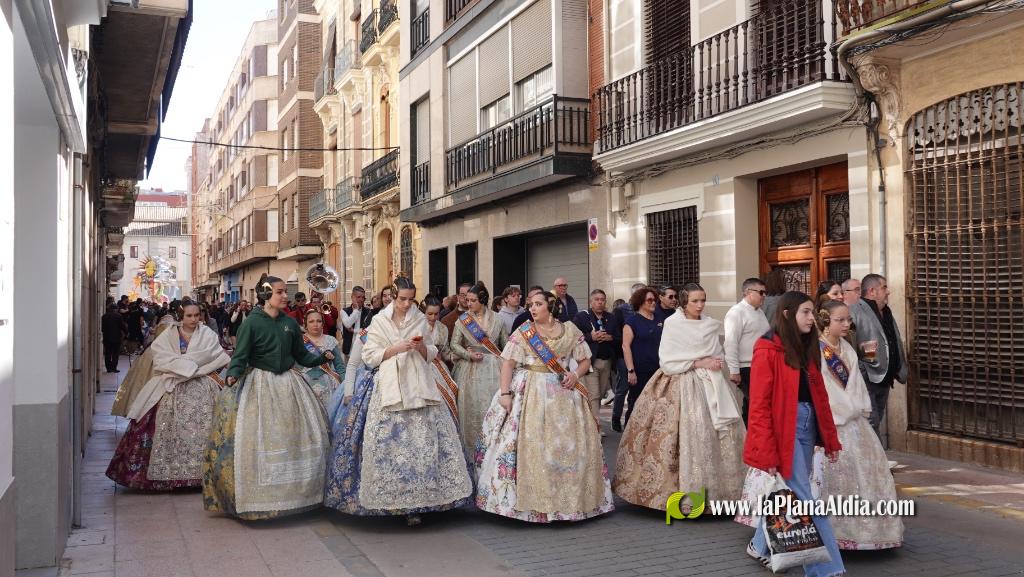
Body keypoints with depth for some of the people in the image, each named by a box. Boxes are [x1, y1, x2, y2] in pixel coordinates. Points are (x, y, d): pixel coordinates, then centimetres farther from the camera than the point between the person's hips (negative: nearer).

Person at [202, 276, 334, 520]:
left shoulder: (290, 323, 6)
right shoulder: (251, 322, -7)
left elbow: (301, 355, 12)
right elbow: (240, 355, -11)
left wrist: (321, 358, -3)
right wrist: (233, 375, -29)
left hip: (288, 384, 5)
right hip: (259, 384, -5)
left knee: (297, 437, 6)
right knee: (256, 439, -6)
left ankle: (295, 492, 20)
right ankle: (257, 496, 7)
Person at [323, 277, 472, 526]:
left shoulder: (420, 319, 11)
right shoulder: (379, 321, 4)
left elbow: (431, 355, 15)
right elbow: (369, 356, 1)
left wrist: (421, 347, -6)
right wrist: (396, 348, -10)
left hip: (418, 386, 2)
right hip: (389, 386, -2)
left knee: (423, 440, -5)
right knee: (389, 443, -7)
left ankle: (414, 501, 2)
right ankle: (390, 498, 3)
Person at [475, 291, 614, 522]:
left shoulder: (570, 331, 6)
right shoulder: (523, 331, 2)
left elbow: (585, 360, 12)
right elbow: (508, 362, -4)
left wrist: (575, 374, -9)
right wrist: (505, 393, -13)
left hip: (562, 393, 2)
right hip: (529, 392, -2)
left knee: (567, 446, 5)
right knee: (528, 444, -6)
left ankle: (567, 500, 18)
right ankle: (528, 500, 4)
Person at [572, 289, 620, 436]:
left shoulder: (611, 318, 14)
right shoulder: (581, 317, -1)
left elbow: (620, 340, 12)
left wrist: (610, 338, -8)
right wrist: (591, 337, -18)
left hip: (607, 362, 5)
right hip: (590, 361, -5)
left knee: (600, 395, 9)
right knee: (593, 395, -9)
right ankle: (596, 426, -9)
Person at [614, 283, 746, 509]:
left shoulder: (711, 325, 9)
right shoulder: (672, 324, -7)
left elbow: (720, 357, 15)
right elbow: (667, 362, -10)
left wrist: (715, 364, -8)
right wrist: (699, 363, -14)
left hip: (710, 385, 5)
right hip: (680, 386, -5)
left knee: (718, 437, 1)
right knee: (683, 437, -10)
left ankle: (714, 489, 10)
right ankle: (681, 492, -2)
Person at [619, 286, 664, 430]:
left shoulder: (659, 320, 13)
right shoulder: (632, 320, -4)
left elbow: (665, 342, 21)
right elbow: (625, 346, -10)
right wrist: (630, 370, -16)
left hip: (657, 370, 5)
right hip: (639, 372, -5)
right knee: (636, 405, 1)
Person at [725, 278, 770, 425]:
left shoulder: (760, 312, 15)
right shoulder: (736, 312, -12)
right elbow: (730, 343, -18)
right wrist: (734, 371, -20)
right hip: (746, 369, -8)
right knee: (750, 405, -3)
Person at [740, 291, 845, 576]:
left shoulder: (806, 348, 12)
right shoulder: (768, 351, -12)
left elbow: (819, 396, 14)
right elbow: (759, 405, -13)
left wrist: (830, 438, 10)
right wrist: (767, 453, -15)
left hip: (807, 428, 8)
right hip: (783, 430, -8)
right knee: (805, 500, -4)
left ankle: (761, 546, 31)